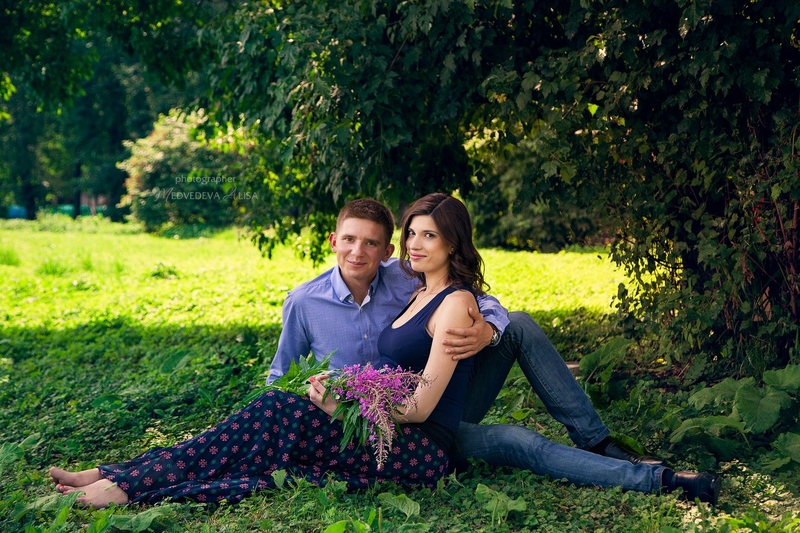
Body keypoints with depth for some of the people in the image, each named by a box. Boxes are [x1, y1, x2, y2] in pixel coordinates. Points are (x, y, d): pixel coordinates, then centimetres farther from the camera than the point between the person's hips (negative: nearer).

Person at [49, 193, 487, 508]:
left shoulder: (456, 301, -10)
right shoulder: (421, 292, 17)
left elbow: (421, 407, -14)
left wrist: (344, 406, -13)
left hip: (422, 450, -7)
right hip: (388, 435, 7)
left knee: (276, 412, -21)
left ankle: (132, 484, -21)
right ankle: (124, 478, -17)